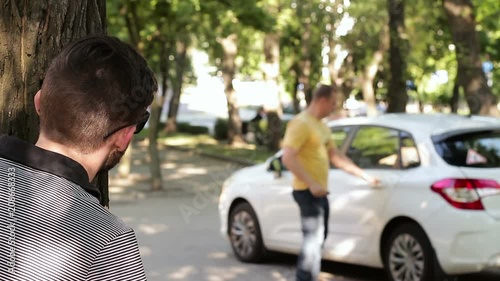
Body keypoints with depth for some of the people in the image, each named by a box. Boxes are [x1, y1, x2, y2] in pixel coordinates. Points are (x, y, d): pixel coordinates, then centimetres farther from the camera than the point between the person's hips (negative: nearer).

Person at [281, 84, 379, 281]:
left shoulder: (321, 126, 16)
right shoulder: (301, 124, -14)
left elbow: (335, 156, 23)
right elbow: (288, 158, -23)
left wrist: (364, 175, 19)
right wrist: (311, 184, -28)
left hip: (320, 192, 10)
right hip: (307, 192, -10)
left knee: (318, 238, 17)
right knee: (313, 240, -12)